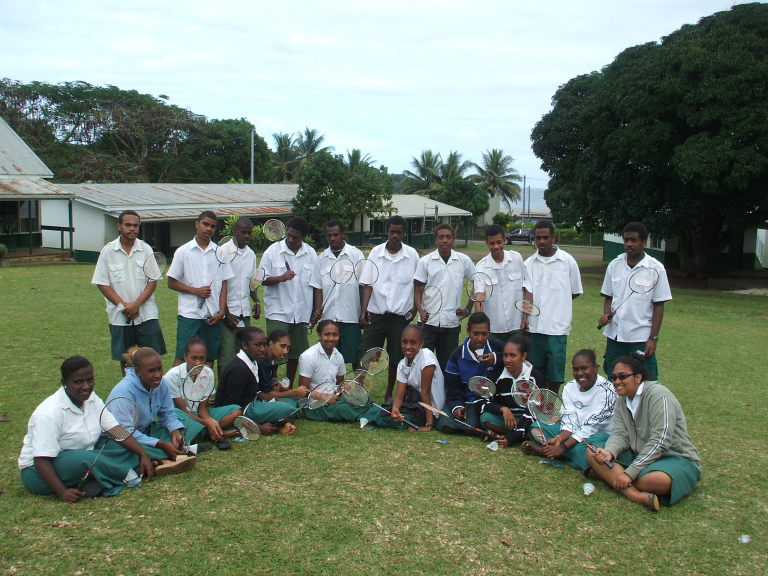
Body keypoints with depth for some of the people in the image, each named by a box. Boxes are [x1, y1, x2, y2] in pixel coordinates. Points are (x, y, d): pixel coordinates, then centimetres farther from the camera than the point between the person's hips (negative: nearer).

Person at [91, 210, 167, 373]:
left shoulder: (146, 249, 2)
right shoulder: (108, 251, 0)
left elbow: (153, 281, 0)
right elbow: (102, 283, -1)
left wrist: (136, 304, -12)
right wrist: (122, 305, -11)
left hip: (146, 314, 0)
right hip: (120, 316, 0)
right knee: (125, 358, 9)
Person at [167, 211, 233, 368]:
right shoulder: (183, 251, 2)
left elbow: (223, 284, 8)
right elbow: (172, 283, 2)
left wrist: (222, 311, -1)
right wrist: (196, 291, -10)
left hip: (213, 314, 3)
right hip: (189, 313, -2)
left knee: (209, 356, 8)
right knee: (182, 355, -4)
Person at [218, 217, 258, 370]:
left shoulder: (251, 254, 13)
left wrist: (255, 300, 4)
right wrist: (226, 314, -11)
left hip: (245, 312, 6)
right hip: (228, 313, -6)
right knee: (226, 355, -6)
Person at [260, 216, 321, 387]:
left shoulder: (311, 254, 5)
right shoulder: (273, 251, -3)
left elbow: (316, 285, 9)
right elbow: (262, 279, -3)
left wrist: (318, 309, 5)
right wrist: (280, 278, -20)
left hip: (301, 313, 4)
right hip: (277, 313, -3)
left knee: (296, 353, 12)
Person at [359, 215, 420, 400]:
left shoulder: (412, 255, -1)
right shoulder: (375, 252, -1)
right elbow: (367, 284, -2)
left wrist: (415, 307, -1)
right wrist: (363, 311, -10)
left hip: (400, 315, 0)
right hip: (375, 313, 0)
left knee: (396, 358, 10)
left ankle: (389, 394, 25)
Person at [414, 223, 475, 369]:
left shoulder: (464, 261, 2)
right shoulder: (425, 262, 0)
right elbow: (418, 290, 0)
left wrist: (469, 309, 7)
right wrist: (421, 310, -17)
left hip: (452, 323, 1)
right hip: (428, 322, -1)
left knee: (447, 363, 8)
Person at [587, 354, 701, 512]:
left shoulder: (658, 394, -18)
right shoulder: (622, 400, 7)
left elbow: (660, 441, -25)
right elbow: (620, 434, -2)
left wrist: (629, 473, -27)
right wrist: (609, 453, -27)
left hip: (675, 458, -8)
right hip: (639, 454, 8)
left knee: (655, 480, -42)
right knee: (592, 454, -12)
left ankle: (606, 475, -16)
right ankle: (636, 495, -30)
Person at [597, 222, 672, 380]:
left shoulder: (656, 269, -5)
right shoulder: (614, 265, 5)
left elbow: (658, 306, -4)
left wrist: (653, 338, -7)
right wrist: (606, 314, -6)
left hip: (641, 338, -3)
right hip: (614, 335, 4)